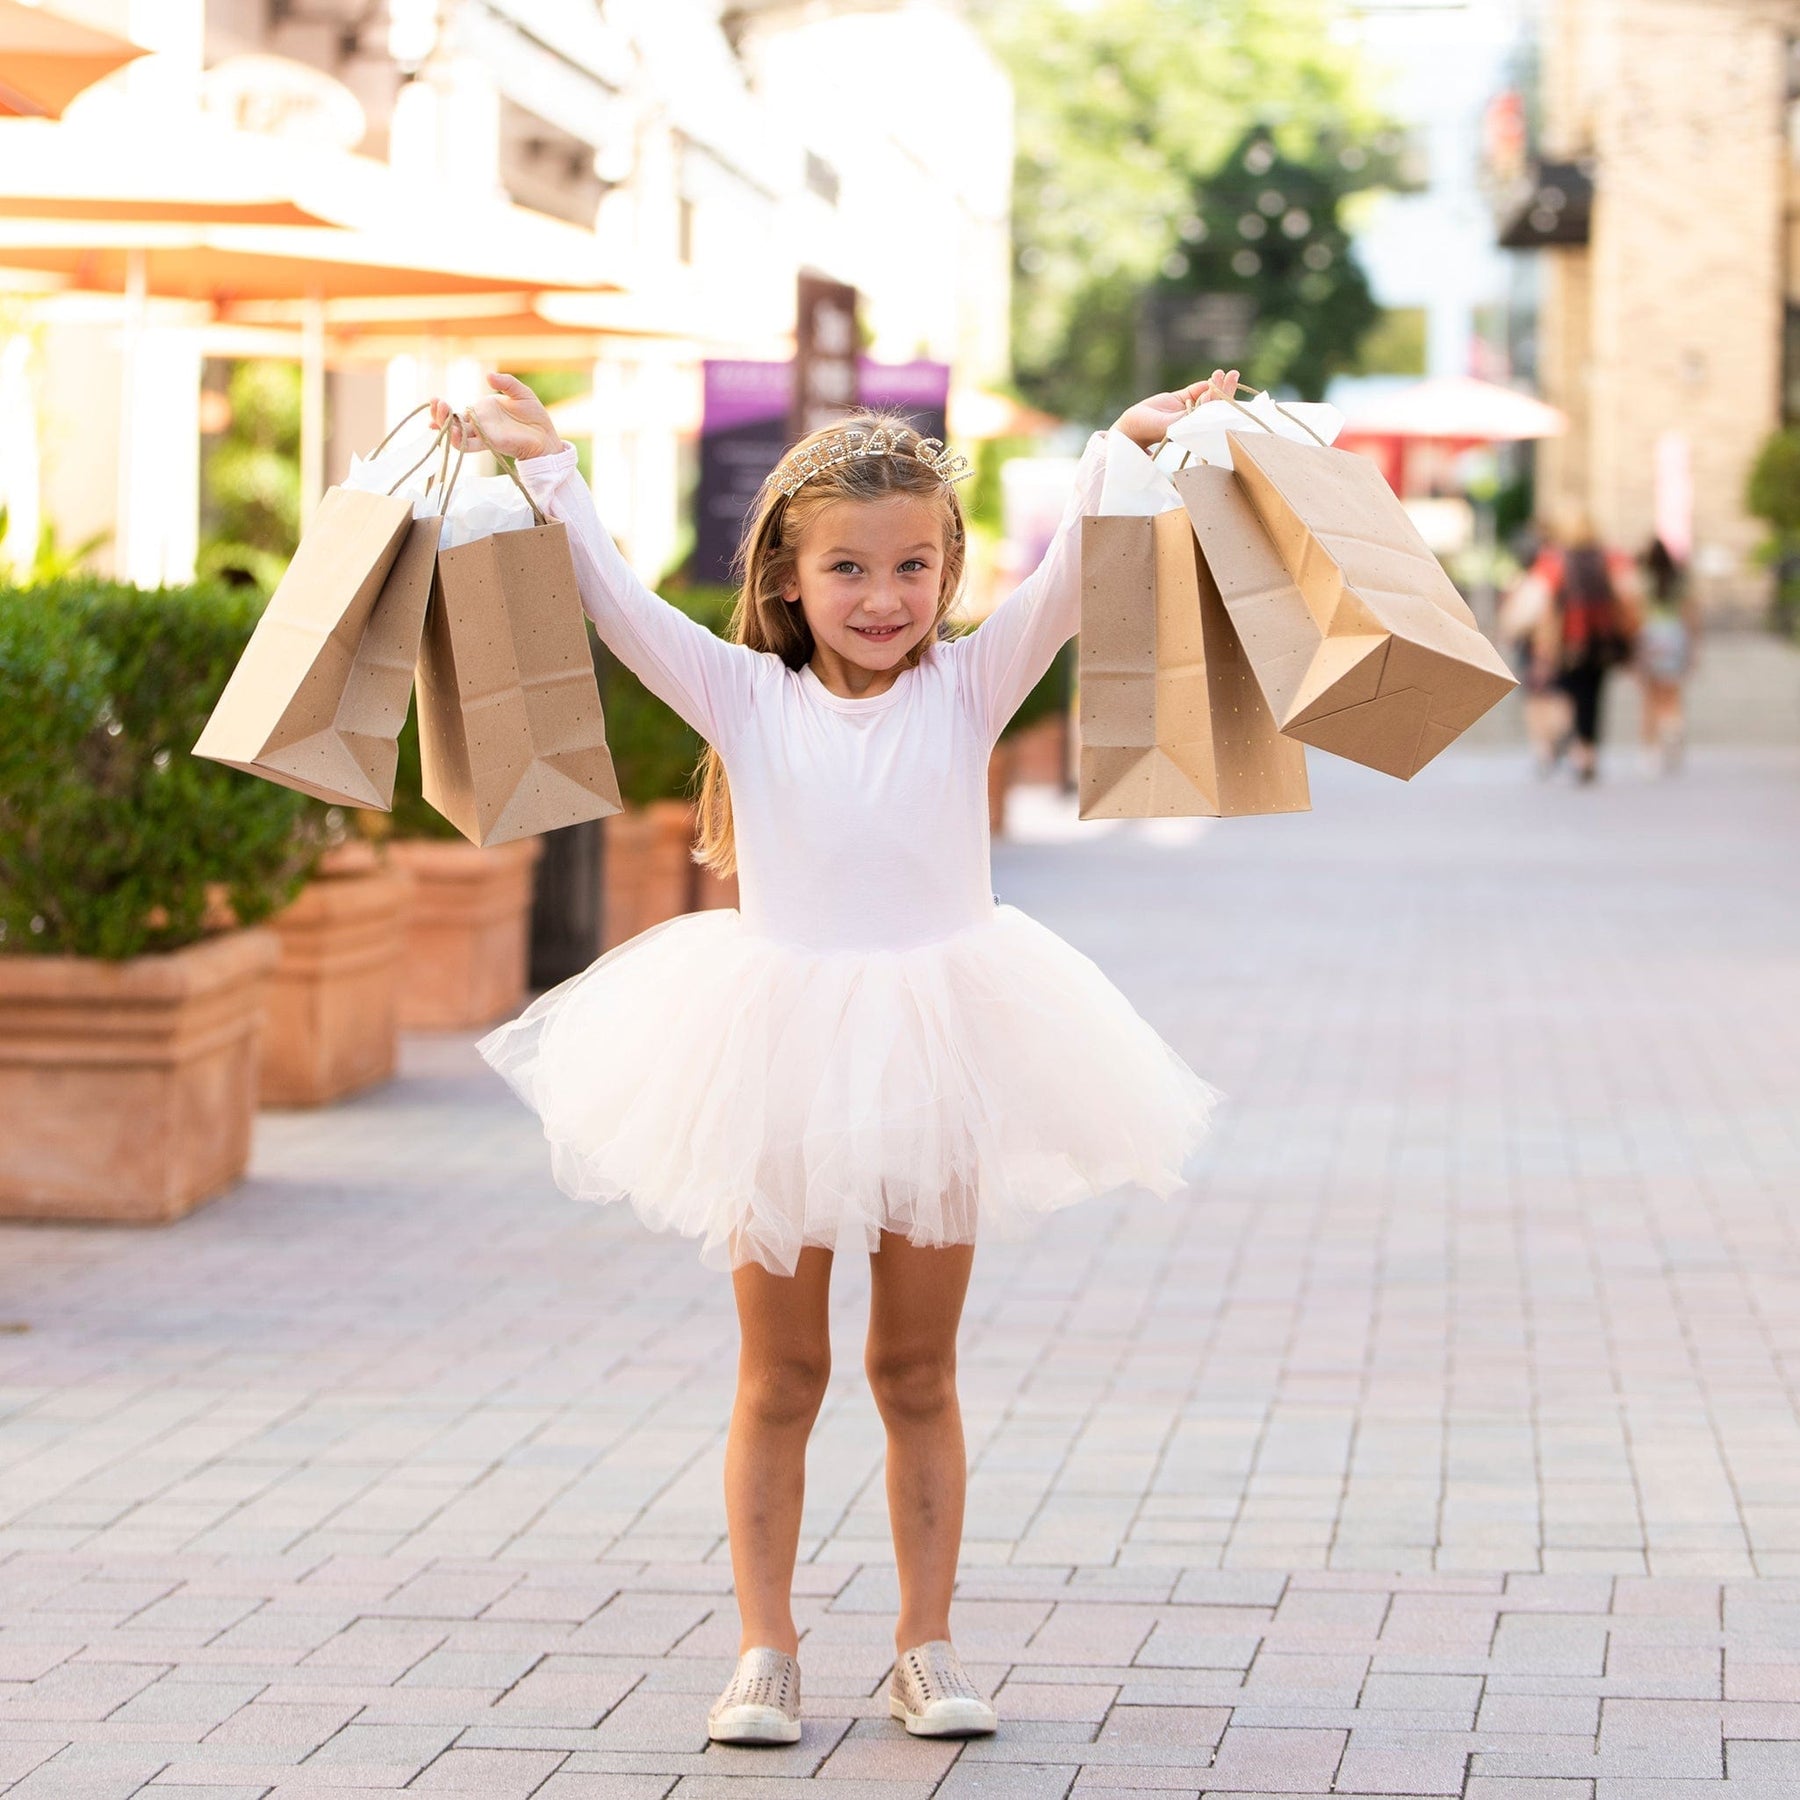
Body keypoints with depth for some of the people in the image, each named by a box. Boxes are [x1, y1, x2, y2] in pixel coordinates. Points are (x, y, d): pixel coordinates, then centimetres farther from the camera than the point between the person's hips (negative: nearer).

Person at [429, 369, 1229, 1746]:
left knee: (918, 1375, 11)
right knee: (780, 1376, 8)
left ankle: (927, 1648, 19)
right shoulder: (747, 698, 0)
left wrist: (1130, 447, -23)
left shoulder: (966, 689, 0)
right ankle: (766, 1652, 15)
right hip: (778, 1064, 0)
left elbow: (1066, 584, -11)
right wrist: (545, 468, -13)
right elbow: (617, 604, -6)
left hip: (933, 1057, 0)